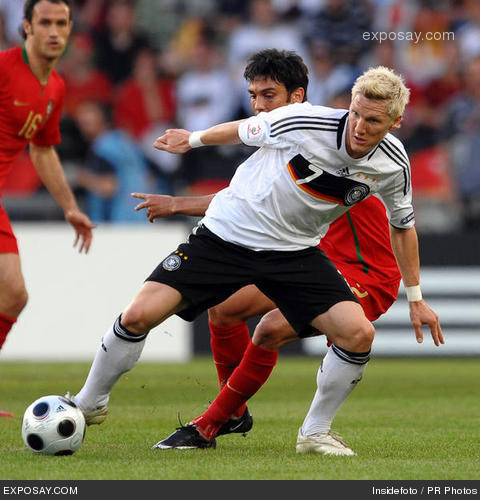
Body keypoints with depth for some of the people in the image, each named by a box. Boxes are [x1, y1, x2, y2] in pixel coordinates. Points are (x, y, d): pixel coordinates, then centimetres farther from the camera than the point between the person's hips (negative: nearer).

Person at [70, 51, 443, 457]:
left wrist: (415, 297, 15)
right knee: (139, 316, -14)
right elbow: (243, 131, -1)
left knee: (358, 333, -20)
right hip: (228, 235, -2)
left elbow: (403, 225, 10)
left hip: (295, 252, 3)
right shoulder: (302, 122, -22)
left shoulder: (393, 164, -10)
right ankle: (91, 403, 12)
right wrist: (194, 140, 14)